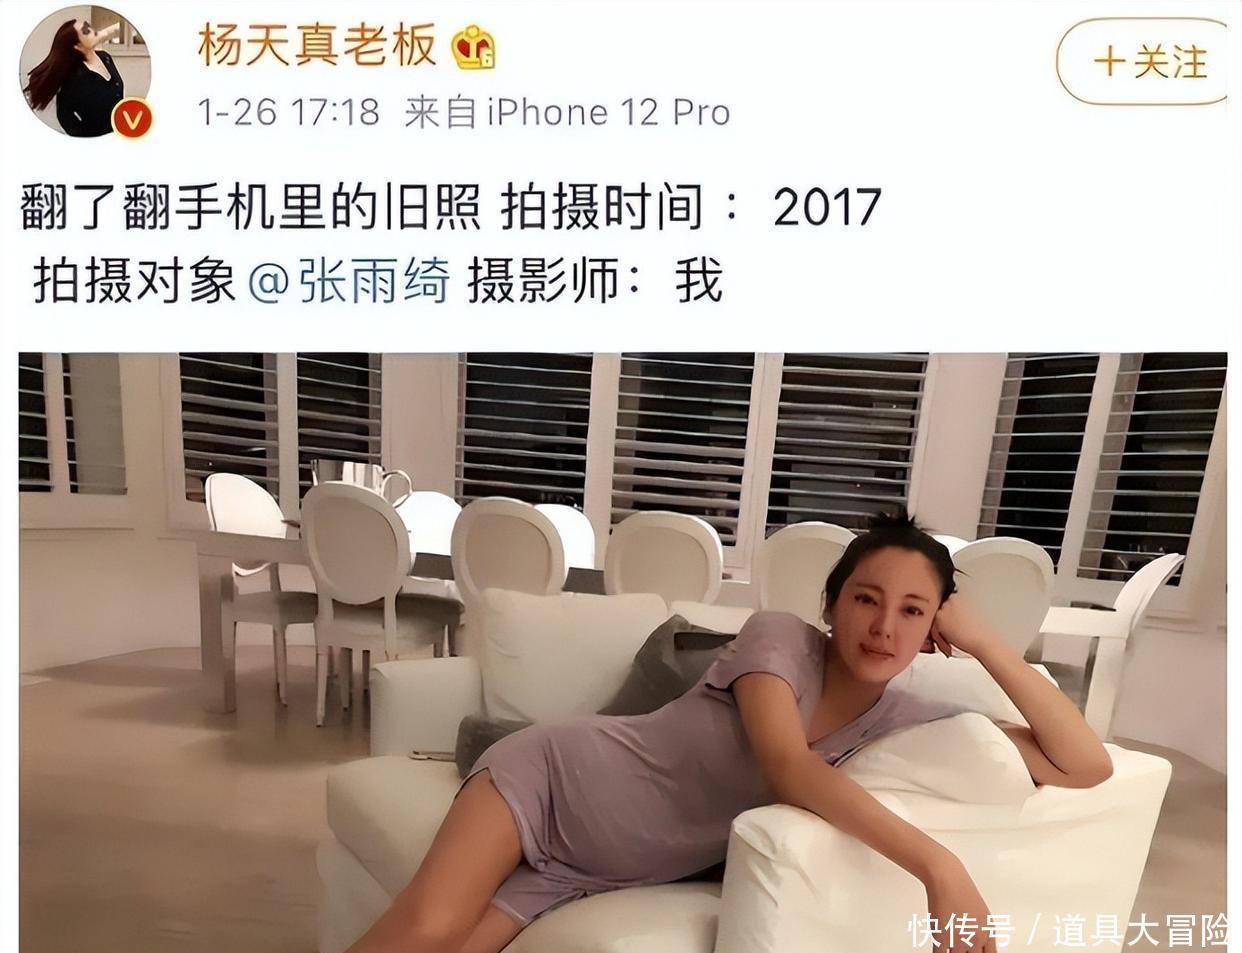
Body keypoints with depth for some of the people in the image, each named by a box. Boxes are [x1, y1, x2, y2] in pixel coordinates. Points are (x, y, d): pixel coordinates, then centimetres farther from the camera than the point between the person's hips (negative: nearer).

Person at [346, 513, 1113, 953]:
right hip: (556, 774, -3)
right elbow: (786, 767, -30)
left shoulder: (909, 723, -3)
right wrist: (937, 863, -36)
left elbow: (1087, 768, -3)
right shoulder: (779, 636, -16)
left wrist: (989, 645, -12)